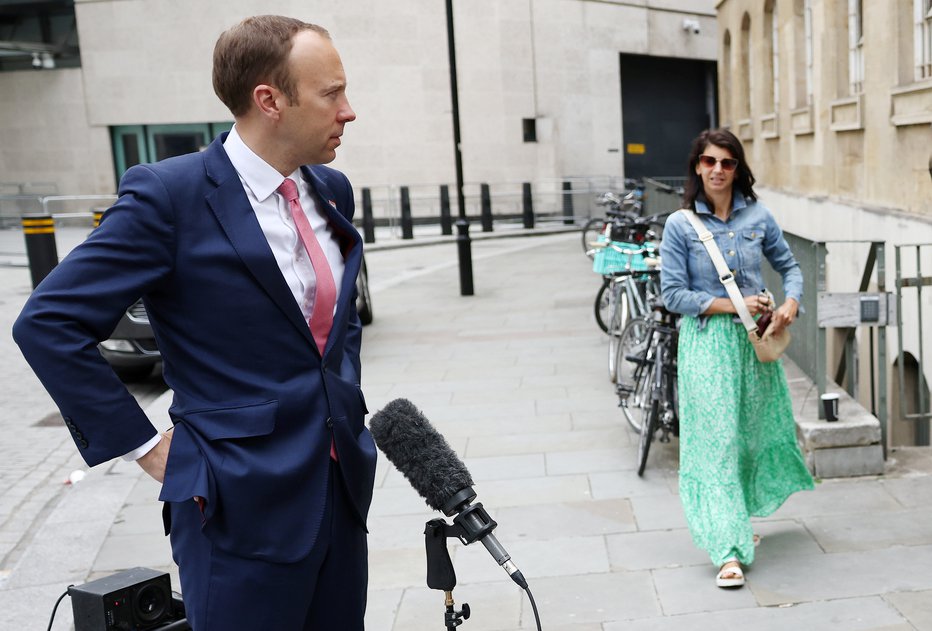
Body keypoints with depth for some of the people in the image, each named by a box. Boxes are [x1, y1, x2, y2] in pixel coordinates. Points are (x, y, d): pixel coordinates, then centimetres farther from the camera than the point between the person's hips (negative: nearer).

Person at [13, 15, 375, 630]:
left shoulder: (331, 188, 6)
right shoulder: (170, 193, -15)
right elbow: (48, 324, -14)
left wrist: (347, 401, 11)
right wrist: (146, 446, -12)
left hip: (342, 485, 7)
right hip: (241, 504, -6)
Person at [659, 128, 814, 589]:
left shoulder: (758, 216, 4)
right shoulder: (680, 224, -6)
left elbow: (789, 266, 15)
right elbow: (673, 294, -9)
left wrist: (790, 303, -6)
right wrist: (733, 305, -15)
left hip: (756, 340, 4)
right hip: (707, 342, -4)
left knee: (756, 433, 13)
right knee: (715, 441, -5)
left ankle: (738, 520, 36)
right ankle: (729, 550, -2)